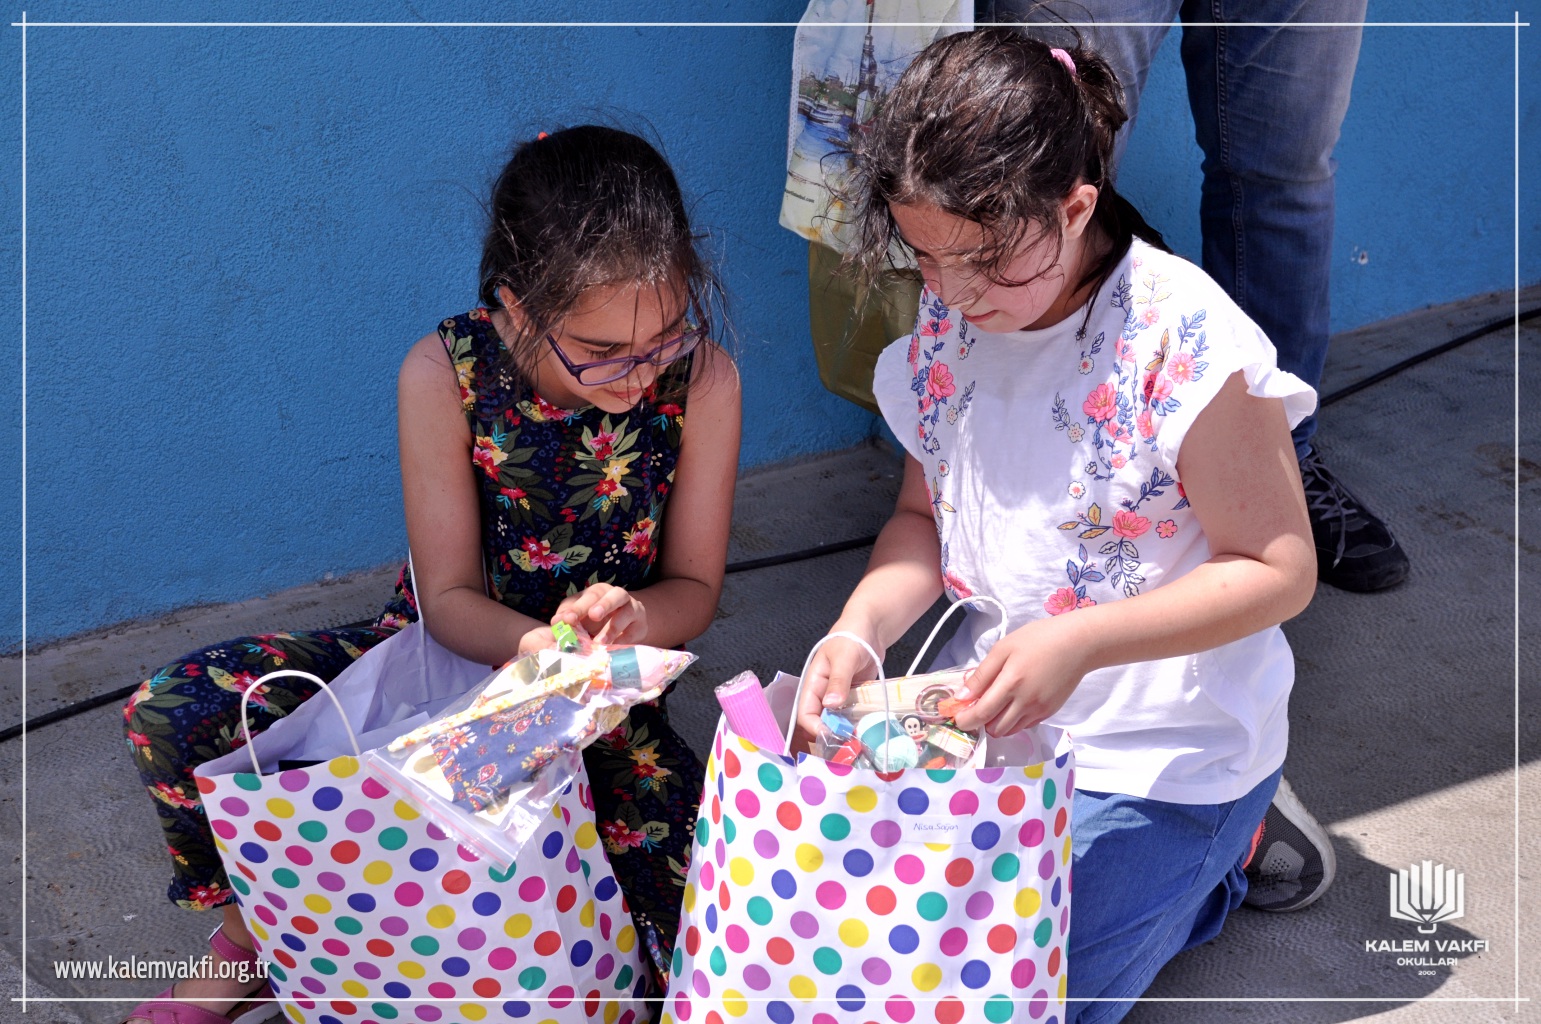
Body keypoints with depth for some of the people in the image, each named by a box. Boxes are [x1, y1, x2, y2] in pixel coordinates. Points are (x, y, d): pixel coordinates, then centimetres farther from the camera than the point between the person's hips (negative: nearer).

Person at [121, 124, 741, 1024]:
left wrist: (630, 617, -34)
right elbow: (450, 596, -15)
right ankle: (257, 931, 10)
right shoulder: (446, 374, -20)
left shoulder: (704, 382, -18)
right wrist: (542, 647, -38)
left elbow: (694, 588, -9)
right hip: (452, 648, 1)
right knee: (178, 712, -19)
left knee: (693, 859, -30)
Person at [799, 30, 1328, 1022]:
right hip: (991, 709, 7)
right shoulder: (948, 322, -5)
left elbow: (1281, 568, -18)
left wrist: (1075, 644, -30)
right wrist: (860, 628, -16)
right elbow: (925, 517, 5)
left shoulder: (1190, 345, -24)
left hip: (1159, 753, -6)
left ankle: (1211, 853, 15)